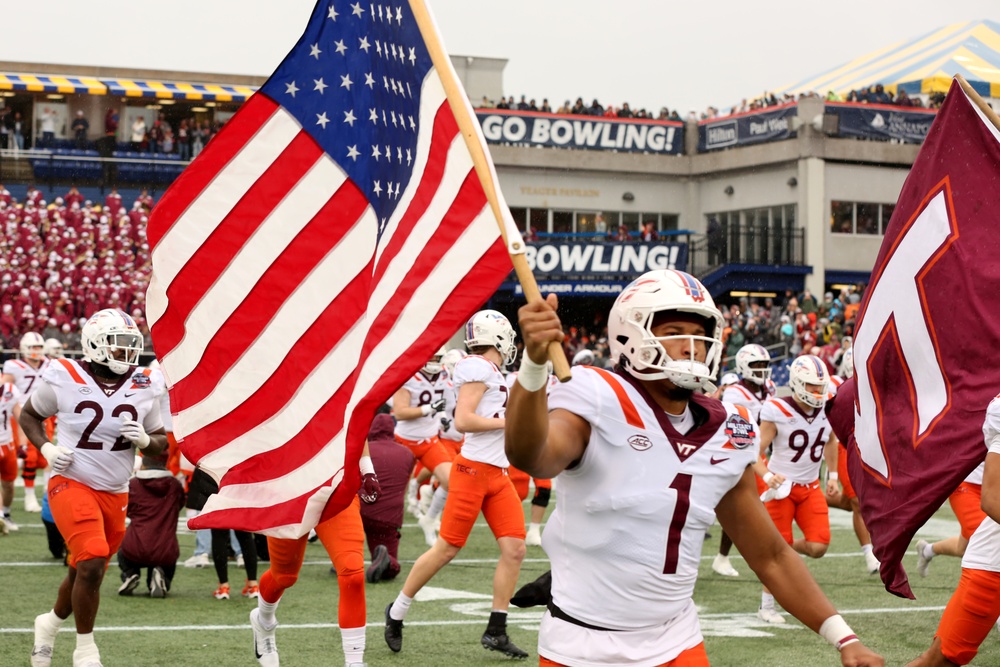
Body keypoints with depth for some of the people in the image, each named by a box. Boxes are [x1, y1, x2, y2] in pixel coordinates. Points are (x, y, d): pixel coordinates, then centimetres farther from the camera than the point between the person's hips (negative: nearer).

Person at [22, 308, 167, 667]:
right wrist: (46, 448, -10)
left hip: (116, 494, 5)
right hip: (72, 485, -5)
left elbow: (161, 443, 10)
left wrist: (146, 440, -12)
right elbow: (29, 414, 7)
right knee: (91, 564, -21)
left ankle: (50, 623, 43)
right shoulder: (63, 378, -10)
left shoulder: (141, 390, 0)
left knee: (85, 573, 14)